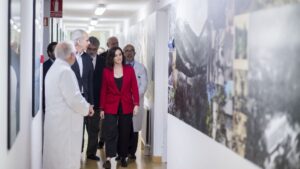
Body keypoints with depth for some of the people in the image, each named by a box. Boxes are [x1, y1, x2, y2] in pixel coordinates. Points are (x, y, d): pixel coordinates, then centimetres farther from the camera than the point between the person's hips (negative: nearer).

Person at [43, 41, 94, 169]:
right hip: (65, 122, -10)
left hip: (55, 120, 10)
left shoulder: (53, 69, 13)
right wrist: (87, 108, -3)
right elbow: (73, 98, -20)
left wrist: (84, 105, 15)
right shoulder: (65, 71, -16)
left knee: (54, 157, 14)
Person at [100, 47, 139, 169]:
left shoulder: (129, 70, 3)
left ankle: (123, 157, 19)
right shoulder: (106, 71, 1)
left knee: (124, 132, 8)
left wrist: (136, 104, -10)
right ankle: (108, 158, -11)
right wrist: (102, 108, 0)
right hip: (111, 106, -1)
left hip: (126, 106, 1)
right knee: (110, 131, -10)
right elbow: (103, 90, 2)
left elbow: (134, 88, 1)